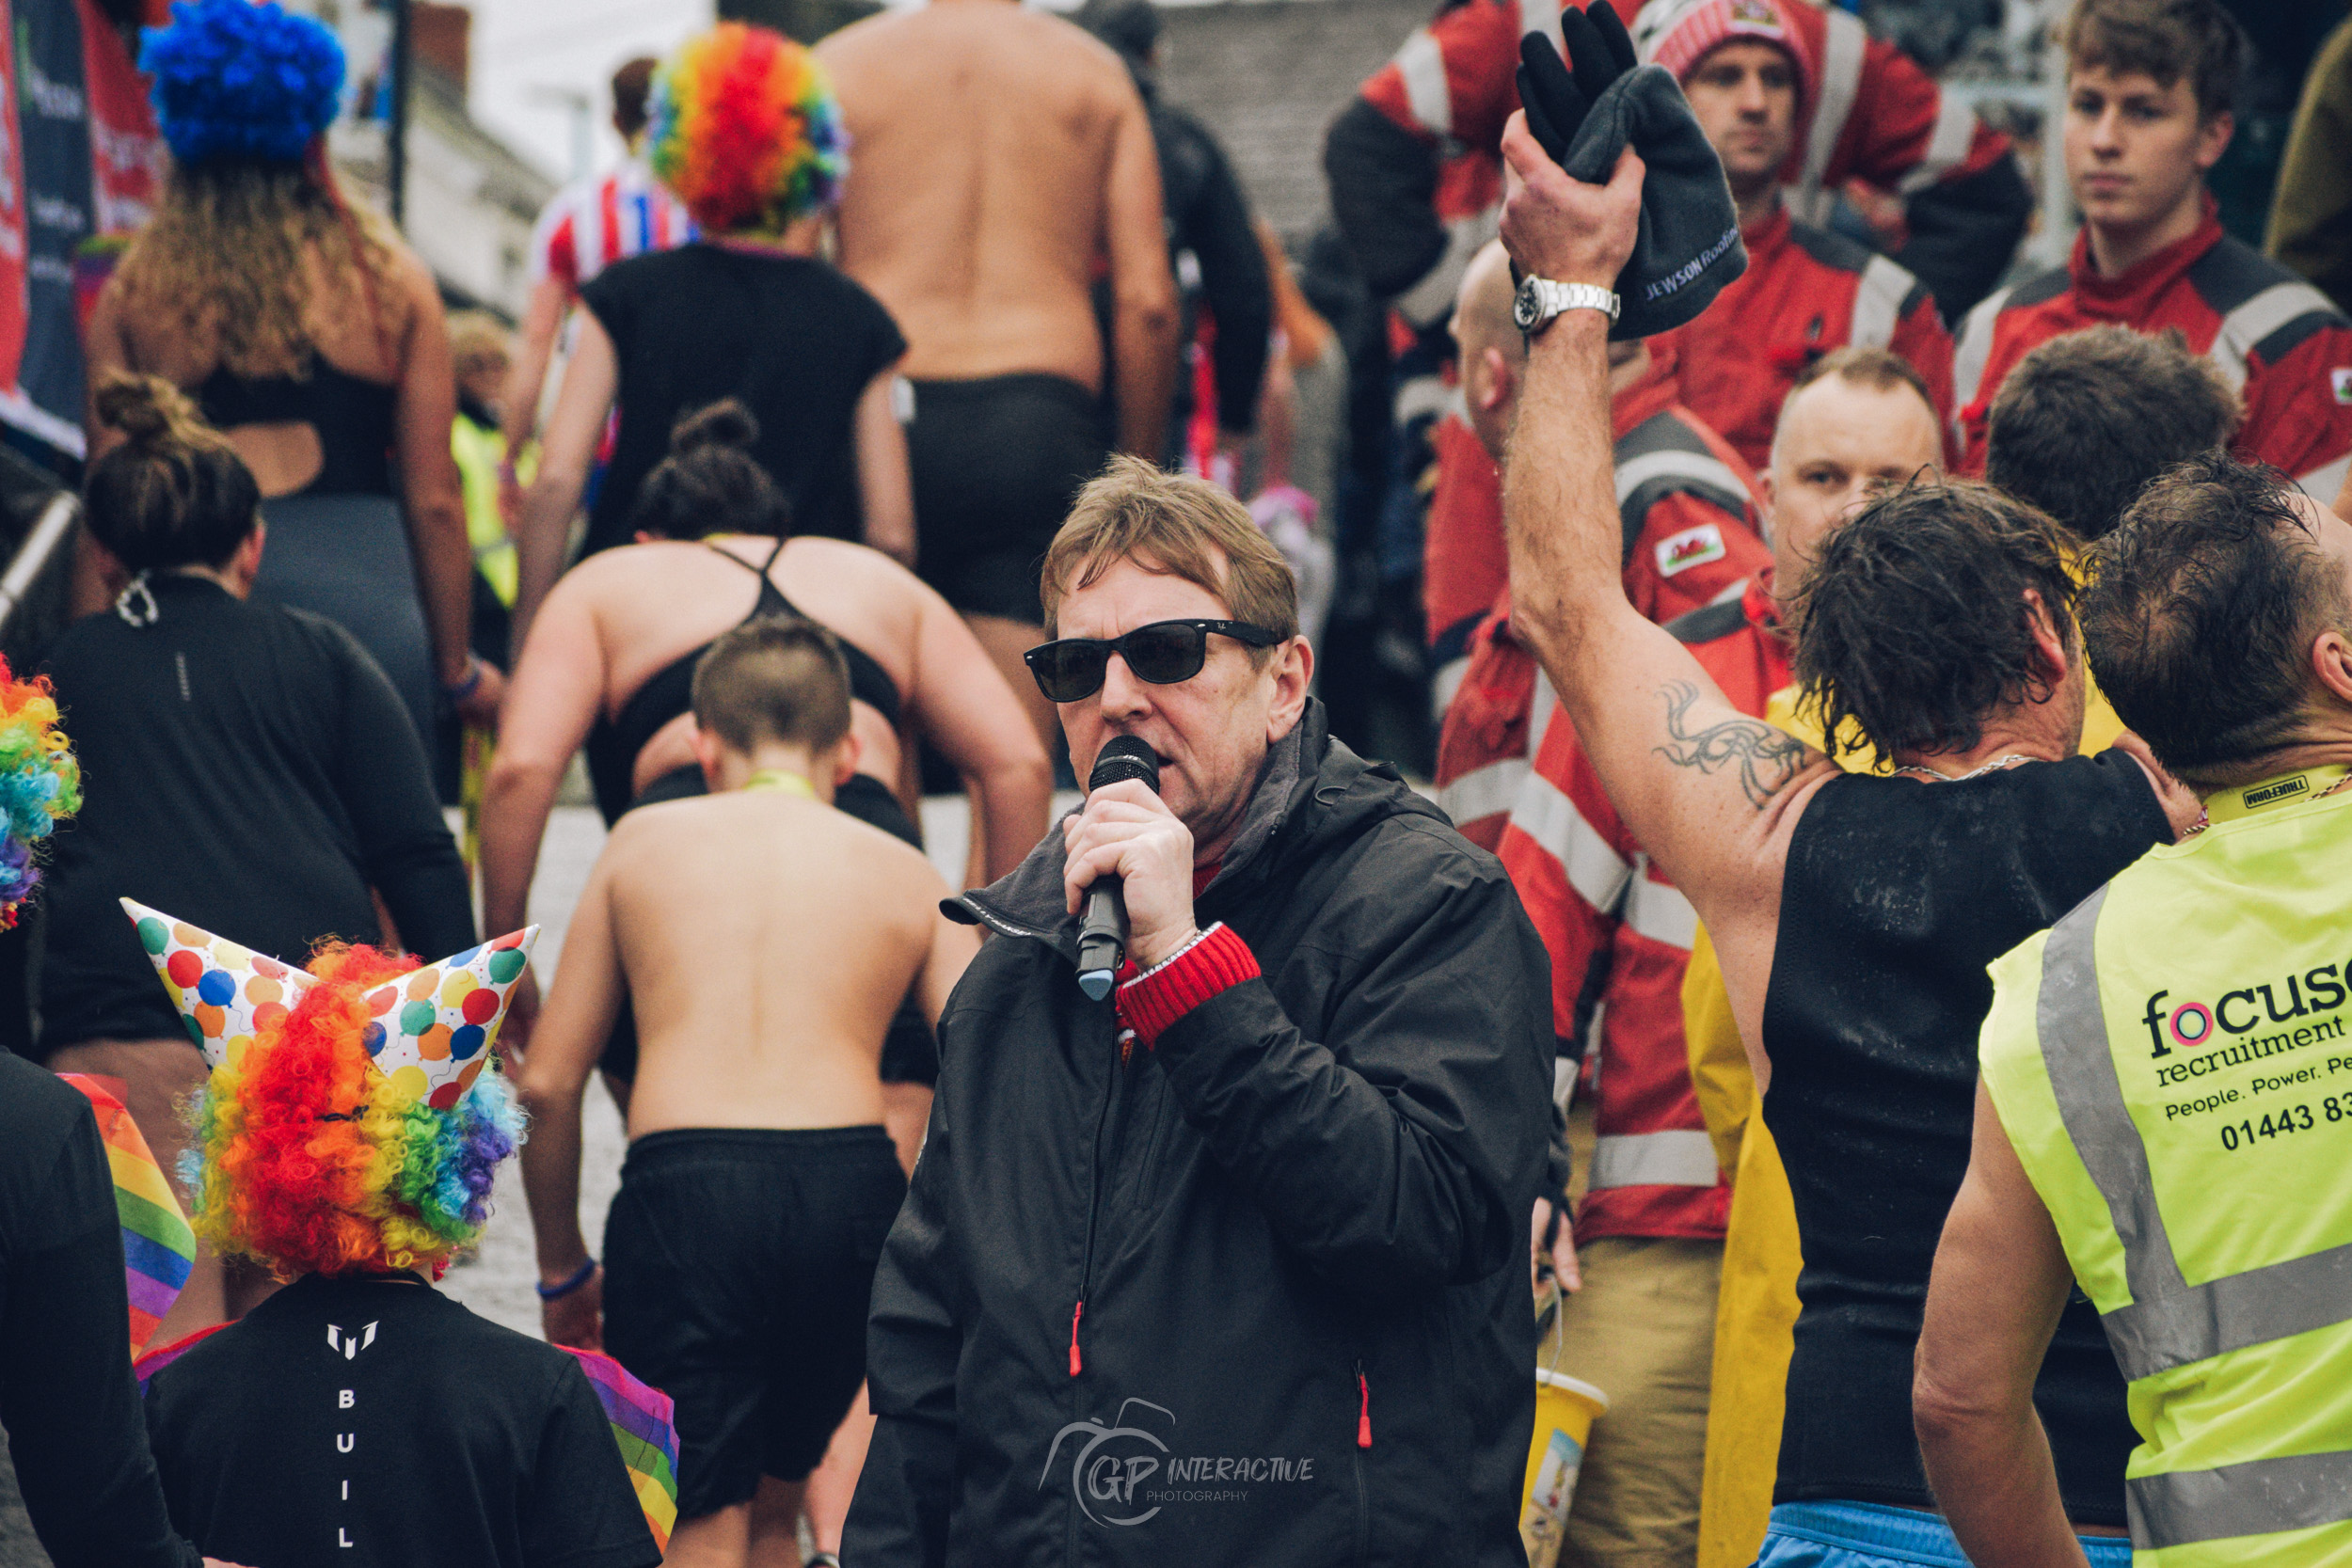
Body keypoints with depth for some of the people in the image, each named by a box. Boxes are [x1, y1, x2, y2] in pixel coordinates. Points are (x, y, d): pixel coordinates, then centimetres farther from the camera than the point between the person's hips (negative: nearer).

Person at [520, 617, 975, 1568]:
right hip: (851, 1182, 2)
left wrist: (562, 1270, 25)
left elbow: (547, 1085, 14)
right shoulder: (906, 876, 17)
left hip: (681, 1184, -2)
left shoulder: (644, 843, 17)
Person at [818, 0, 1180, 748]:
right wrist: (1139, 478, 12)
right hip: (1042, 424, 0)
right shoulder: (1093, 71, 10)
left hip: (882, 411, 0)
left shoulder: (841, 65, 7)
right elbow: (1147, 302, 4)